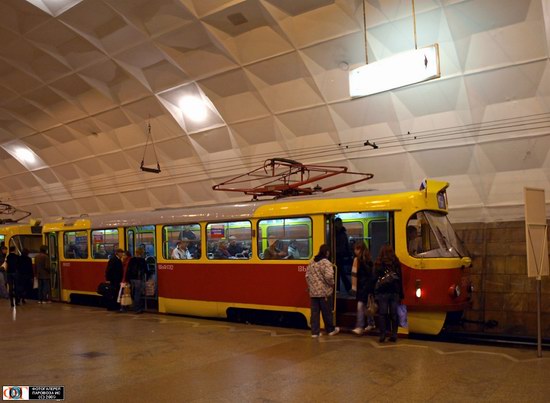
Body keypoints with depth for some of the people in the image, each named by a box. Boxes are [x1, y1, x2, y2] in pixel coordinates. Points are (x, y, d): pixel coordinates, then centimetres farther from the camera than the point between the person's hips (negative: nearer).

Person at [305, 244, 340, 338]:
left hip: (313, 292, 6)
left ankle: (315, 332, 10)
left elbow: (307, 276, 12)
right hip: (323, 292, -6)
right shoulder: (326, 262, -13)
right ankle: (331, 330, 25)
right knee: (326, 312, 9)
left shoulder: (311, 262, 10)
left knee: (314, 312, 8)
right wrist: (332, 284, -5)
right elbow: (328, 276, -23)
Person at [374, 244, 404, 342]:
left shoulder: (378, 263, -5)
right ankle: (394, 335, 11)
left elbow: (375, 278, -3)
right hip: (394, 292, 2)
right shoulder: (396, 263, 2)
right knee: (394, 314, 8)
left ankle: (382, 335, 1)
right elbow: (400, 279, 6)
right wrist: (401, 294, 12)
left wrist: (374, 293, 3)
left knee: (382, 314, 2)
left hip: (382, 292, -2)